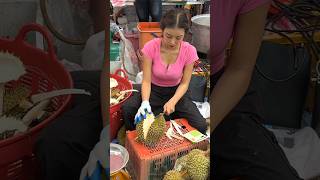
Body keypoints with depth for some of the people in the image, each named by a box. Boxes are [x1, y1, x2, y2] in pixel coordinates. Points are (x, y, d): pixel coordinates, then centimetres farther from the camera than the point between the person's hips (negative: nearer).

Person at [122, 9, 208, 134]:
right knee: (127, 109, -28)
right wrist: (145, 102, -38)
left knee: (200, 126, -19)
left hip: (176, 91, 1)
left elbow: (184, 83, -11)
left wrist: (172, 102, -28)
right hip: (154, 90, 0)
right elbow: (146, 81, -19)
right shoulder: (150, 47, -21)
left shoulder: (189, 51, -18)